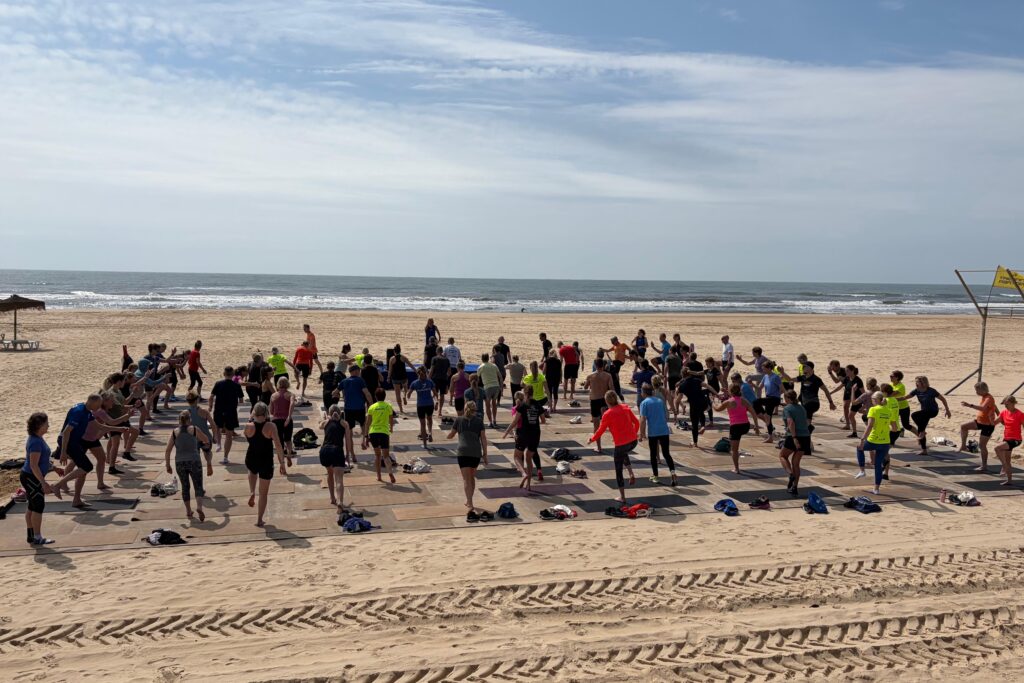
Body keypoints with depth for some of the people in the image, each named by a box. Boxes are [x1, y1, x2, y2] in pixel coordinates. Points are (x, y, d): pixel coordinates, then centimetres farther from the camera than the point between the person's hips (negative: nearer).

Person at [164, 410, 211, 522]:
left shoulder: (174, 432, 5)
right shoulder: (194, 430, 0)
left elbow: (167, 451, 2)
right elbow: (206, 440, 15)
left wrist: (168, 465, 9)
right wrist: (206, 442, 38)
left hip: (180, 463, 2)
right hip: (194, 461, -2)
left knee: (185, 487, 17)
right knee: (198, 486, 2)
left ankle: (188, 511, 21)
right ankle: (199, 507, -20)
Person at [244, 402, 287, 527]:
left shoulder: (249, 426, -11)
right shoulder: (271, 426, -16)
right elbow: (278, 446, -17)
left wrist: (250, 419, 12)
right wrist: (282, 463, -9)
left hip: (251, 460, 2)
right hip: (266, 463, -2)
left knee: (252, 472, 41)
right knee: (263, 493, 13)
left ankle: (252, 492, 21)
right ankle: (259, 520, 18)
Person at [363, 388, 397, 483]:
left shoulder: (372, 407, 4)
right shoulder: (388, 406, 4)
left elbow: (368, 422, 2)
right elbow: (391, 421, 12)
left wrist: (366, 436, 6)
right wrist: (391, 428, 34)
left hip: (373, 432, 1)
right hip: (384, 432, -1)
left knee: (377, 454, 19)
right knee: (386, 455, 1)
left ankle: (378, 476, 19)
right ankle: (390, 472, -25)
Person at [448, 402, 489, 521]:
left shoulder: (459, 420, 10)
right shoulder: (479, 421, 10)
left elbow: (450, 436, 19)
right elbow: (483, 438, 5)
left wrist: (449, 435, 42)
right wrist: (485, 453, 10)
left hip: (462, 451, -2)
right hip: (476, 452, 2)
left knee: (466, 479, -5)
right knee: (472, 477, 20)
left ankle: (470, 505, -18)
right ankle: (469, 501, 31)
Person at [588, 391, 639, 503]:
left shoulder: (607, 414, -10)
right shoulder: (625, 407, 3)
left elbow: (600, 431, -3)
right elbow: (636, 422, 10)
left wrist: (591, 439, 15)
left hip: (620, 444, -5)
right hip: (633, 441, 5)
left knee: (618, 470, 12)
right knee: (624, 454, 37)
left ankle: (622, 497, 17)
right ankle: (631, 475, 15)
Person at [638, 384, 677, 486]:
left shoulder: (644, 403, -3)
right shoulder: (660, 400, 11)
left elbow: (643, 420, -9)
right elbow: (666, 416, 15)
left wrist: (642, 434, -5)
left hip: (652, 432, -3)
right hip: (664, 431, 3)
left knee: (653, 454, 11)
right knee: (666, 453, 8)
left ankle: (655, 477, 16)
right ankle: (672, 471, -13)